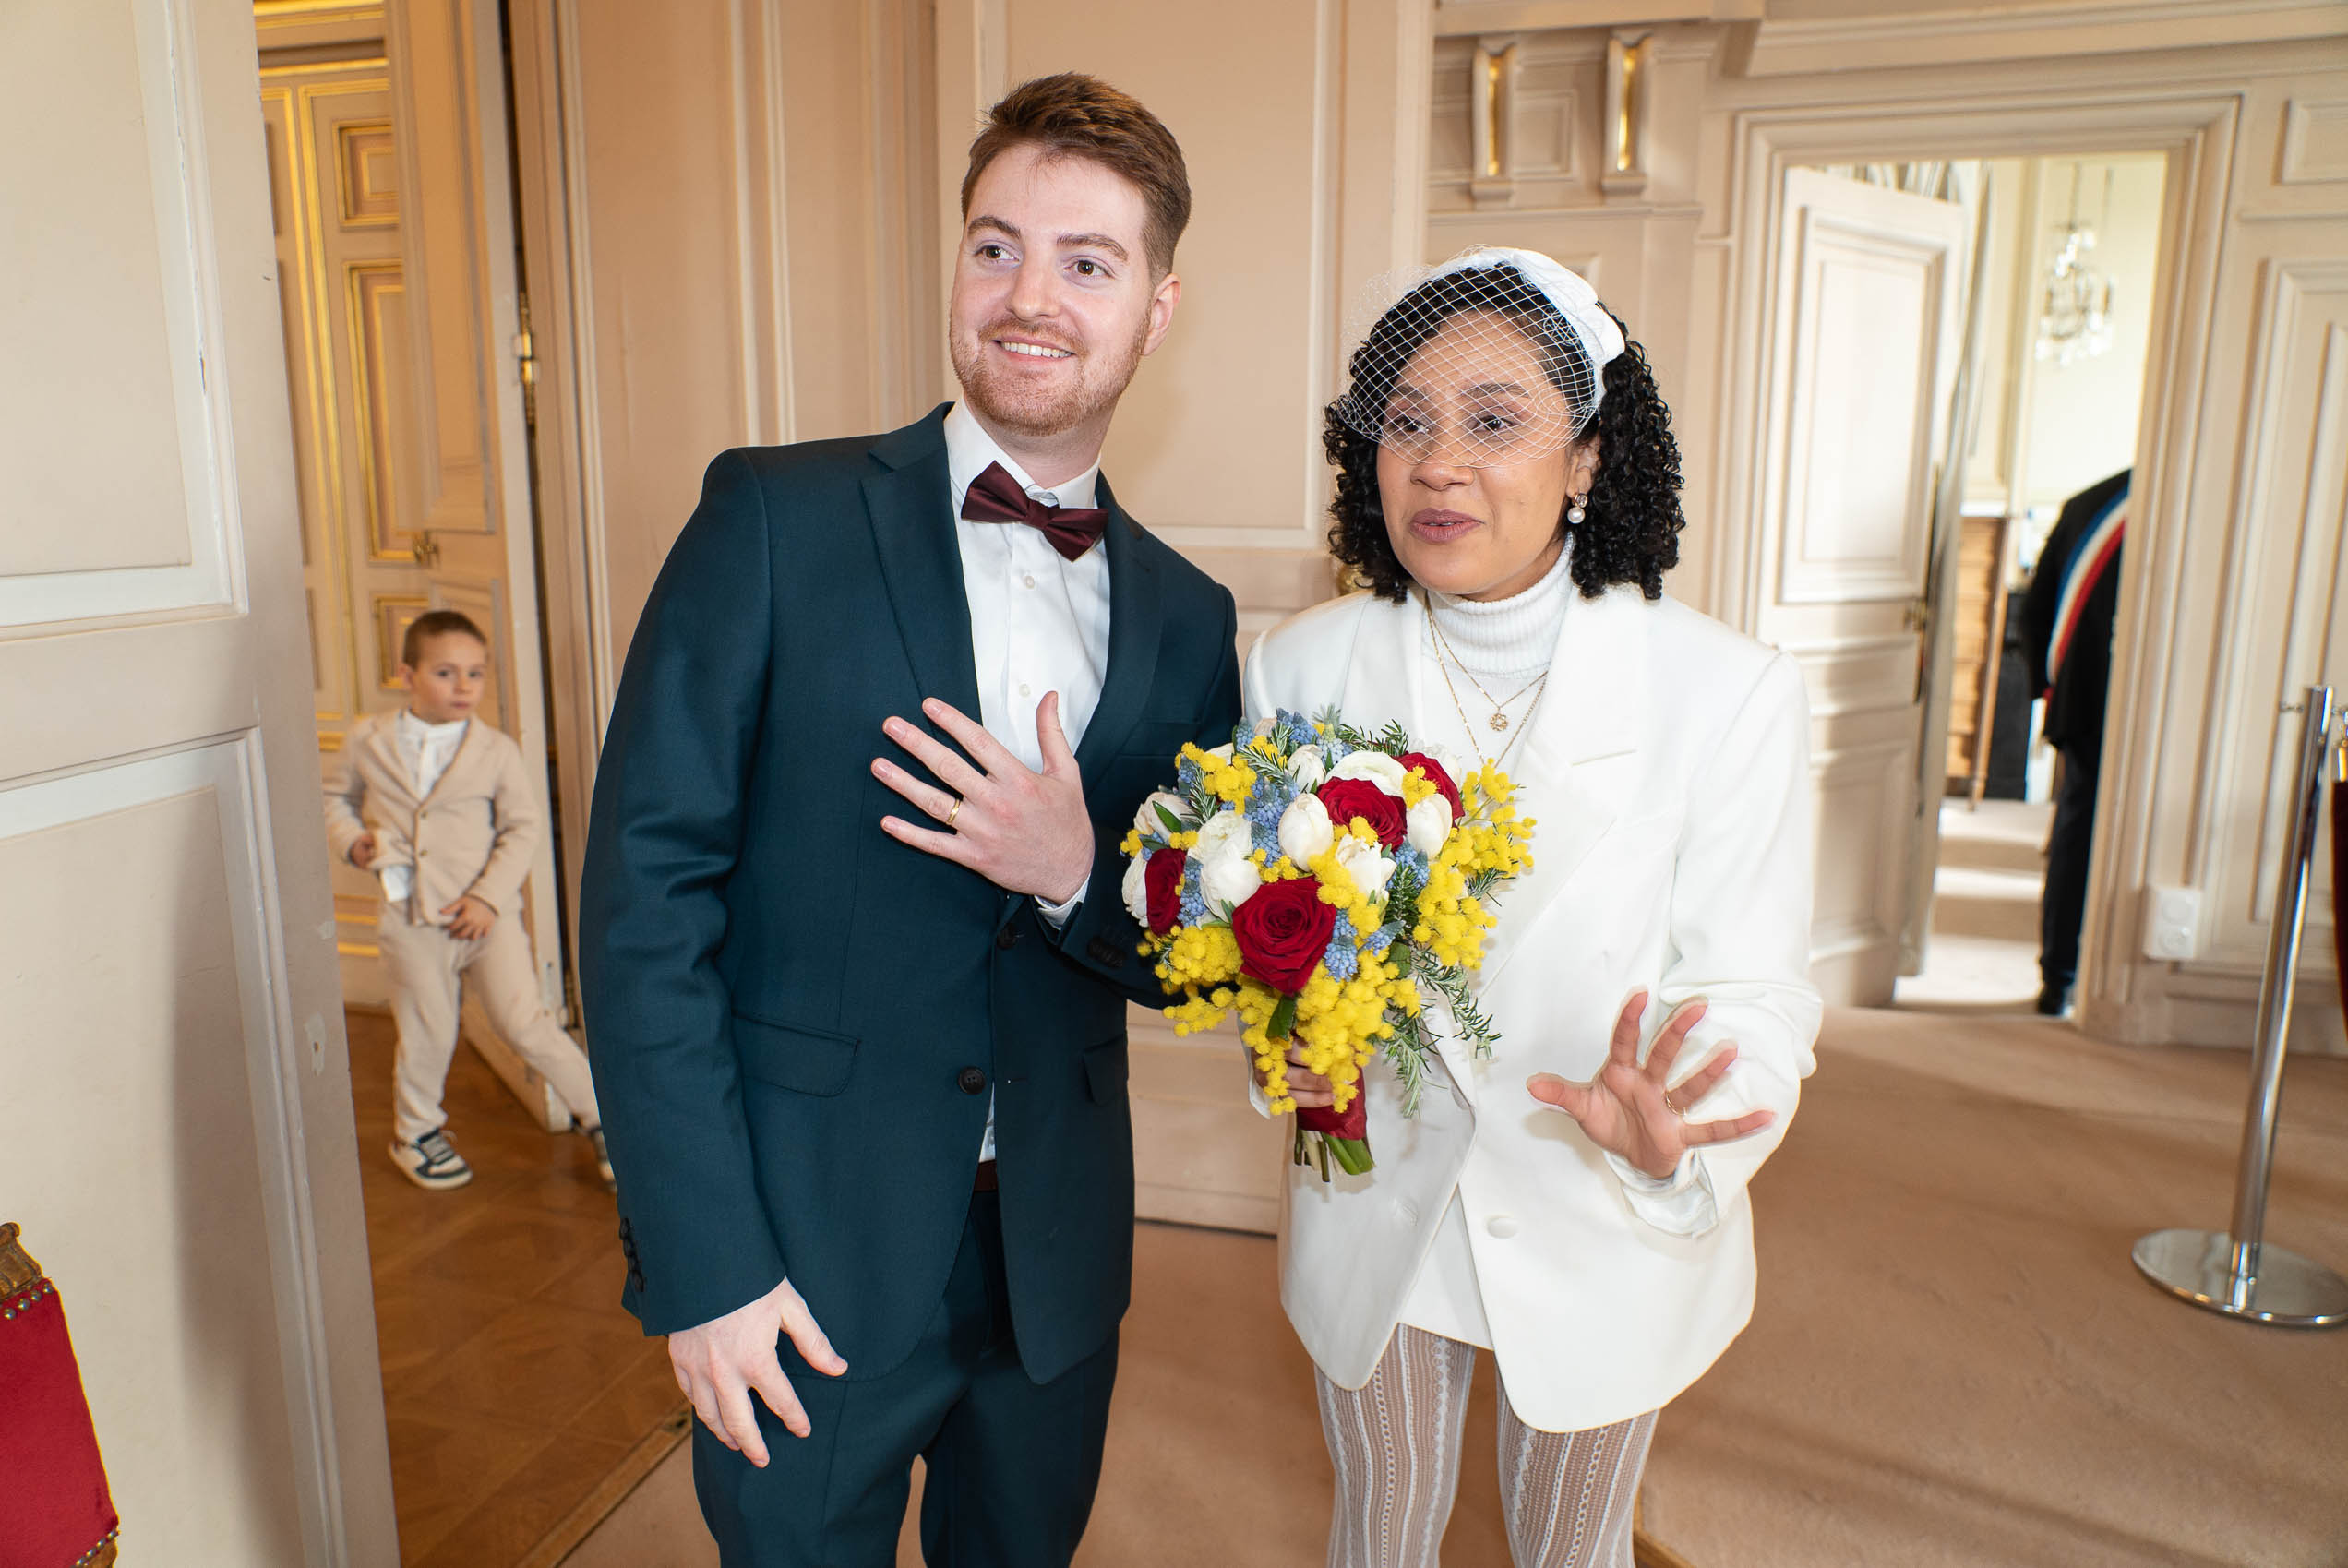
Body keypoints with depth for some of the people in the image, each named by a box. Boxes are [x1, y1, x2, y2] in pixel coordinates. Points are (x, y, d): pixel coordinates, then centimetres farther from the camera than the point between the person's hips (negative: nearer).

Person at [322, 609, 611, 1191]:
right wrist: (351, 840, -4)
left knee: (524, 1022, -6)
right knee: (426, 1036, 12)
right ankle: (416, 1133, 37)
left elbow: (523, 827, -1)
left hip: (485, 916, -1)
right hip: (410, 920, 2)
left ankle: (600, 1112, 10)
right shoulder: (367, 741, 1)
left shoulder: (497, 751, -4)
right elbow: (334, 796, 16)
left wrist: (489, 897, -11)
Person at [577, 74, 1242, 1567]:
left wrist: (1079, 876, -17)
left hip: (1059, 1264, 4)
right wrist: (706, 1266, -15)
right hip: (802, 1253, -3)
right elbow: (645, 884, -12)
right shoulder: (777, 517, -10)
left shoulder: (1187, 616, 1)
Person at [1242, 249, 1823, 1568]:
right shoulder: (1302, 666, -13)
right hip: (1379, 1208, 2)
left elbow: (1753, 992, -16)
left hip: (1610, 1234, -1)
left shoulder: (1731, 692, -20)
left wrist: (1671, 1136, -37)